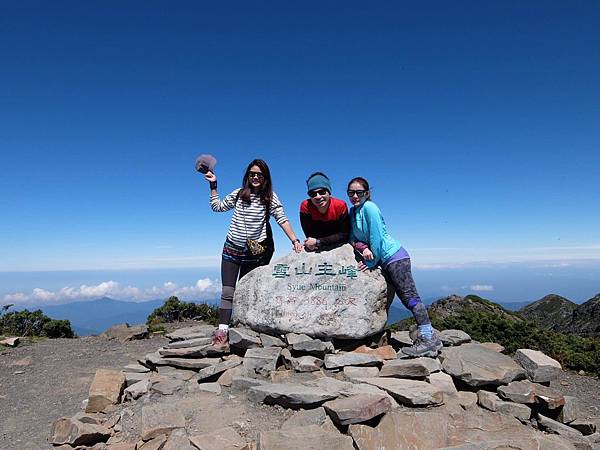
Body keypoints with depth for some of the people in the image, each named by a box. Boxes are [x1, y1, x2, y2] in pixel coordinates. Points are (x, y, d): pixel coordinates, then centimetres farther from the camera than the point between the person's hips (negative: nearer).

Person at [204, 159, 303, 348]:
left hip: (254, 252, -1)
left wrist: (295, 240, -21)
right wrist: (213, 185, 9)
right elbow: (217, 206, 15)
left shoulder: (270, 198, -3)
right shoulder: (239, 194, 5)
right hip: (231, 248, 2)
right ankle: (222, 331, -7)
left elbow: (282, 219, -11)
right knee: (228, 292, -5)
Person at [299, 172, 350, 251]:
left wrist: (318, 242, -24)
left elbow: (344, 236, -19)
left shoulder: (340, 206, -19)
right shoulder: (305, 206, -18)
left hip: (339, 248, -1)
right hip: (316, 251, 1)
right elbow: (310, 236, -14)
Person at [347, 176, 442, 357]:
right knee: (406, 298, 11)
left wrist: (371, 263, -12)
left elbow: (376, 237, -18)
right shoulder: (352, 211, 10)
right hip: (384, 261, 9)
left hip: (393, 256, -9)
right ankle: (429, 335, 20)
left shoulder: (369, 207, -14)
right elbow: (353, 237, 5)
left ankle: (428, 339, -5)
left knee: (409, 296, -10)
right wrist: (363, 248, -16)